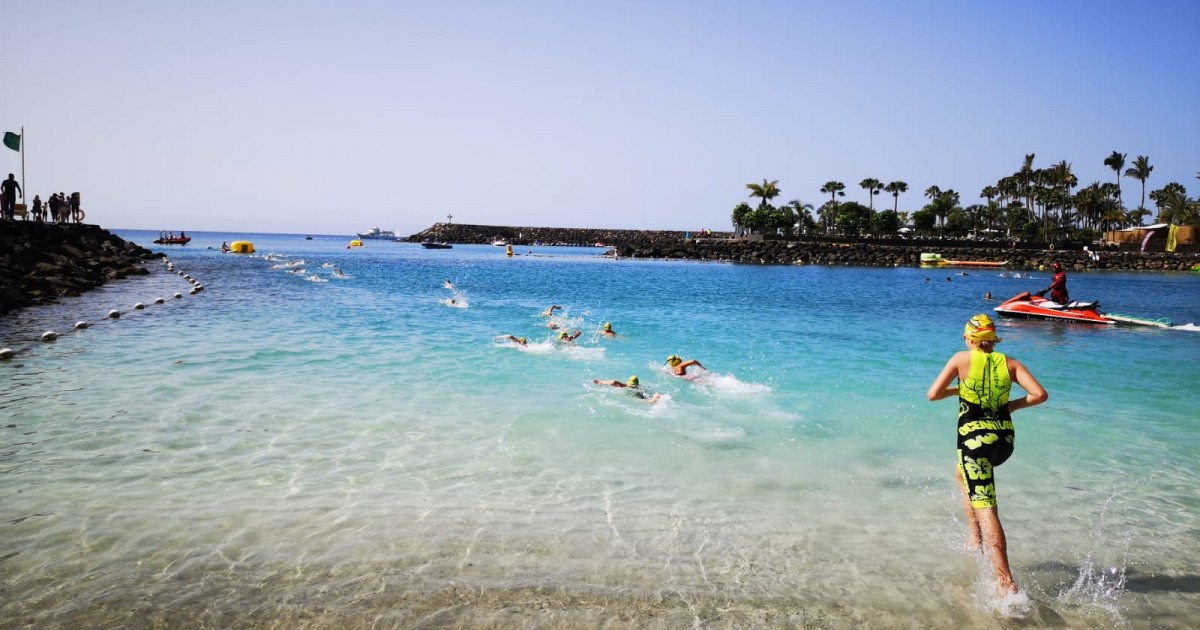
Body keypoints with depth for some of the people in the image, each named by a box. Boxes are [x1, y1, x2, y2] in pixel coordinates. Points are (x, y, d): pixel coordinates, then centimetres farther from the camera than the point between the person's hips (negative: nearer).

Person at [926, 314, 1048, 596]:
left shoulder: (962, 359, -2)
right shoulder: (1008, 362, 6)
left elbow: (933, 394, -4)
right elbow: (1040, 394, -4)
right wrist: (1013, 405, 11)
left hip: (975, 439, -6)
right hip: (1005, 439, 6)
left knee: (985, 509, -6)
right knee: (963, 473, 32)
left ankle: (1006, 581, -11)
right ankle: (975, 538, 32)